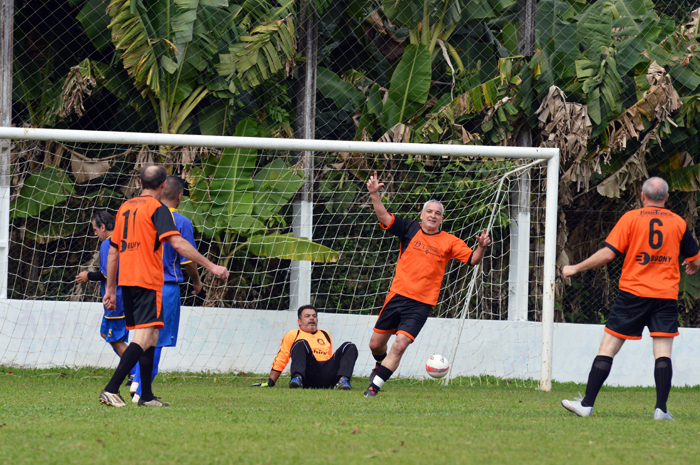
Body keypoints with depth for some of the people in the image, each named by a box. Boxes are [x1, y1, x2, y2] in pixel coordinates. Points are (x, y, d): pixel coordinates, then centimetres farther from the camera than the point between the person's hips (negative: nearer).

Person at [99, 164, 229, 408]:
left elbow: (113, 251, 19)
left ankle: (146, 396, 14)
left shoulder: (125, 207, 16)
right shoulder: (157, 208, -6)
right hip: (148, 281, -8)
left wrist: (110, 289, 23)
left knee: (150, 337, 15)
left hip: (126, 280, 8)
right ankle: (111, 389, -24)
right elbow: (177, 243, -17)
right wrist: (211, 266, -16)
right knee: (144, 337, -12)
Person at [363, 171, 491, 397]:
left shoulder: (449, 241, 3)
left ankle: (375, 386, -9)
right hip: (397, 295, 2)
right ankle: (381, 366, 43)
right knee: (376, 343, 10)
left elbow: (472, 259, 0)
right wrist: (374, 194, -17)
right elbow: (384, 216, -2)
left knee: (399, 345, -16)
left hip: (421, 304, -2)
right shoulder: (410, 230, 5)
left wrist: (481, 247, -21)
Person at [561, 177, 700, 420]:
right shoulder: (678, 223, 5)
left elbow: (608, 254, -9)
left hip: (633, 291, -1)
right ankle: (661, 408, -11)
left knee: (607, 348, 3)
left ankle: (587, 404, 1)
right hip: (666, 295, 1)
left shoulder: (631, 218, -2)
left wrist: (575, 268, 2)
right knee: (663, 353, 0)